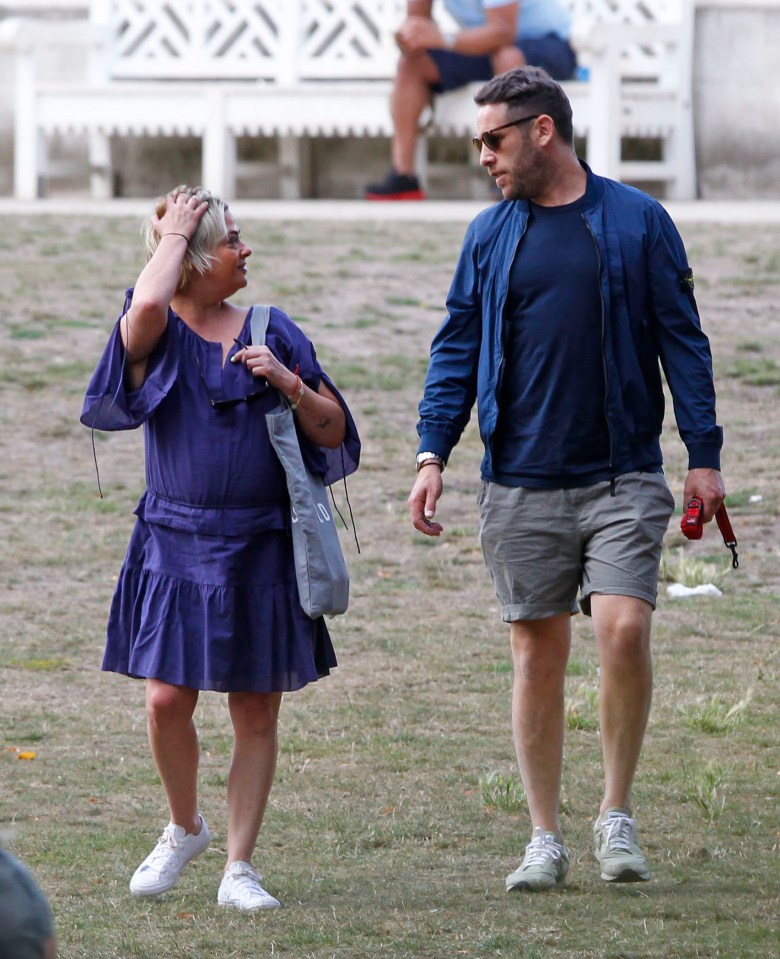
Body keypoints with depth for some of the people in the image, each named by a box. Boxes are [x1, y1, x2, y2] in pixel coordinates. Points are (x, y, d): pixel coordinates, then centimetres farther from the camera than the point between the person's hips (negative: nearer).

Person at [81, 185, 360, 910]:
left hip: (261, 549, 2)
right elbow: (148, 303, -27)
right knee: (166, 699, -8)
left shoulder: (270, 332, 7)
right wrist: (173, 235, -11)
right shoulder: (158, 335, 0)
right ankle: (183, 829, 19)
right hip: (176, 544, -2)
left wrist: (287, 382, -10)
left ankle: (238, 868, 10)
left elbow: (333, 432, 8)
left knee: (256, 714, 2)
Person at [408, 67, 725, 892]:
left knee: (623, 630, -16)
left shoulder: (638, 223, 2)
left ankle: (617, 814, 1)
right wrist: (432, 455, 0)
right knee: (537, 653, 4)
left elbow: (682, 340, 3)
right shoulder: (489, 235, 8)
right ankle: (545, 838, 12)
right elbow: (457, 350, 11)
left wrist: (703, 454, -2)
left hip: (622, 477, -2)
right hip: (521, 484, 2)